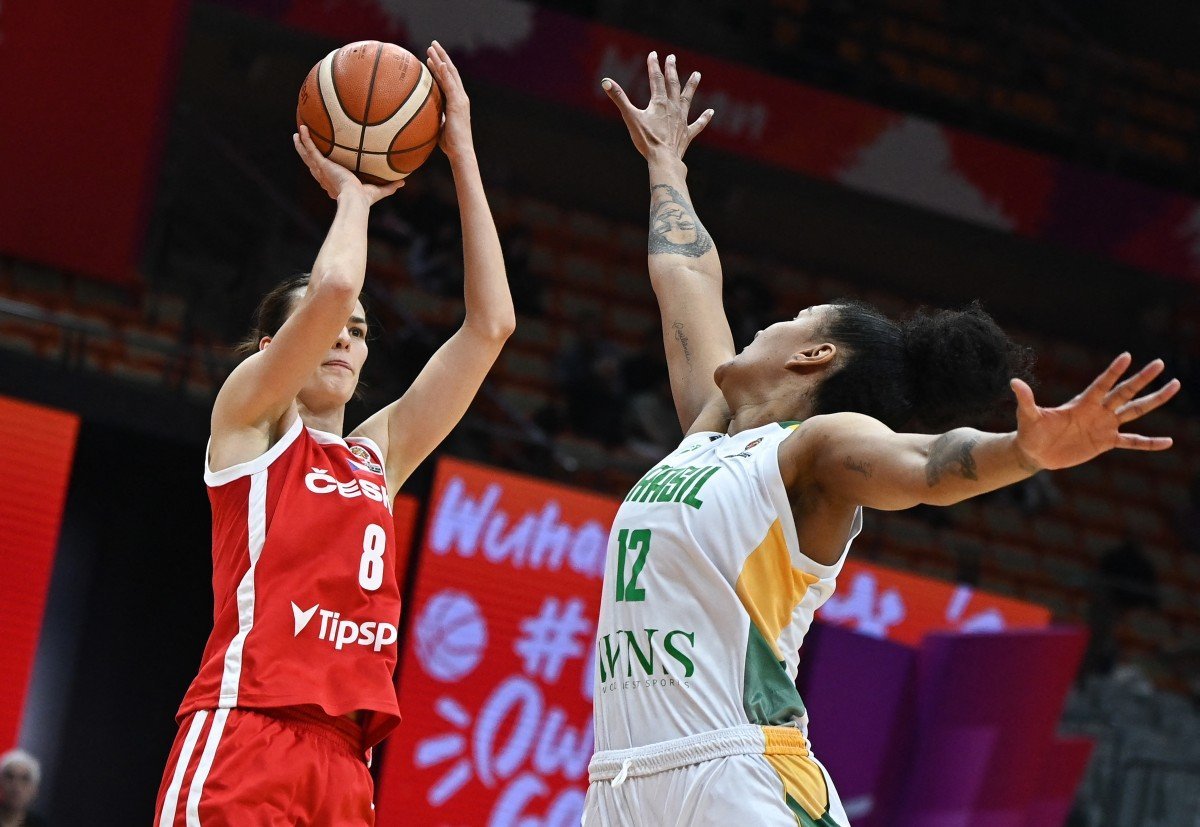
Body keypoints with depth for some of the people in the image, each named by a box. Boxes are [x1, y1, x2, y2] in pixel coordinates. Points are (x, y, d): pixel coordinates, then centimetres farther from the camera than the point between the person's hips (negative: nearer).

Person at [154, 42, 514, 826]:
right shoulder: (246, 418, 8)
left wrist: (462, 155, 18)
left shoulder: (380, 454, 23)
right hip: (241, 736, -6)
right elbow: (333, 285, -9)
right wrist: (352, 192, 11)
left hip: (342, 759, 6)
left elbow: (491, 323, 19)